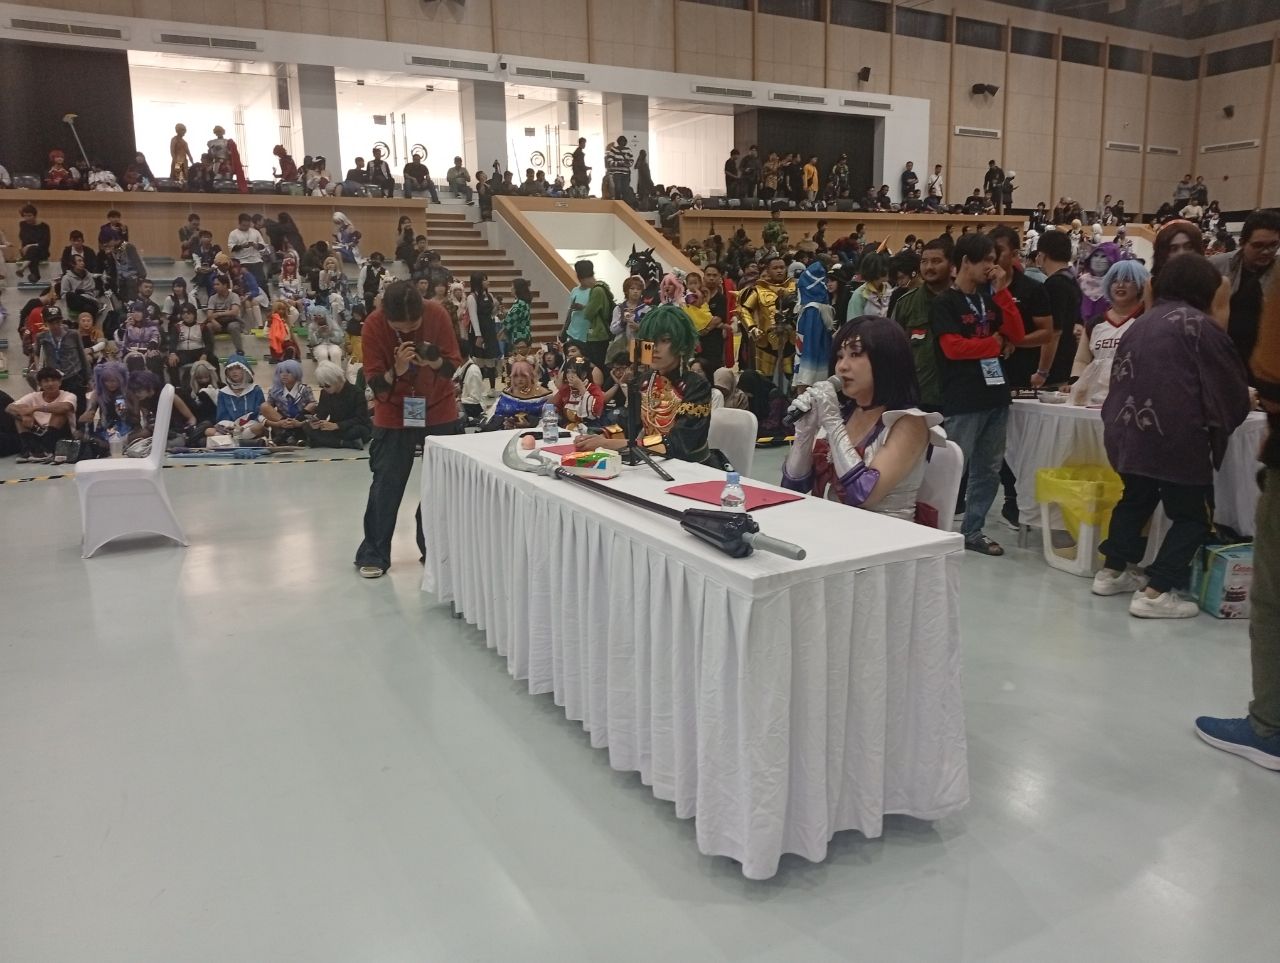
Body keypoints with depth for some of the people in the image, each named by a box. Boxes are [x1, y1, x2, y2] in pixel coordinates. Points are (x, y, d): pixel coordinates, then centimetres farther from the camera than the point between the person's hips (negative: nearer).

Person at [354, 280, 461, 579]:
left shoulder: (437, 315, -16)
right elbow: (375, 384, -14)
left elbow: (453, 366, -10)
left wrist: (434, 362, -31)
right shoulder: (373, 325, -17)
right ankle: (373, 554, 11)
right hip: (393, 415, -1)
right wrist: (396, 370, -33)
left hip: (439, 411, 1)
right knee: (386, 484, -1)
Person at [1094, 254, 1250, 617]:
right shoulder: (1198, 324, -4)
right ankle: (1155, 593, -3)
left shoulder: (1141, 323, 14)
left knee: (1136, 497, 26)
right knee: (1192, 514, 5)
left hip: (1127, 431, 7)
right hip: (1175, 436, -7)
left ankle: (1112, 571, 32)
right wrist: (1225, 419, 20)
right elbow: (1229, 382, 1)